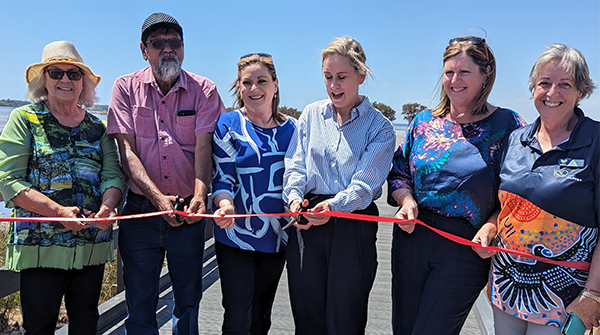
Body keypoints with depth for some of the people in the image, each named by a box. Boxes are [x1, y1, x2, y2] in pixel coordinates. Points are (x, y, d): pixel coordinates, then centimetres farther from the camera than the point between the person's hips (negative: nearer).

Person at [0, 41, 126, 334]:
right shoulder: (24, 119, 1)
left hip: (93, 244, 3)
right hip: (40, 244, -3)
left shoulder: (98, 127, 11)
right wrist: (59, 212, -19)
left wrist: (107, 207, -18)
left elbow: (113, 174, 4)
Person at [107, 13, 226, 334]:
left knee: (188, 299, 13)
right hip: (141, 210, 0)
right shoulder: (126, 87, 2)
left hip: (188, 211, 0)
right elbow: (126, 150, -6)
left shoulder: (204, 90, 1)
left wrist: (199, 196, -27)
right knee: (139, 306, 10)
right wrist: (158, 196, -20)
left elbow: (203, 147, -10)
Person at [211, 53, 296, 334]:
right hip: (236, 235, -3)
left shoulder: (290, 128, 6)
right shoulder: (228, 124, -4)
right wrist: (226, 205, -28)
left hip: (277, 237, 4)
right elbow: (223, 177, -8)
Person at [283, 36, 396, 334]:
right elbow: (295, 165, 7)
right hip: (305, 223, 3)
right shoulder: (312, 114, 11)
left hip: (353, 228, -2)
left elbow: (365, 183, -10)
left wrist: (334, 205, -29)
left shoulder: (380, 127, 0)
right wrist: (294, 197, -13)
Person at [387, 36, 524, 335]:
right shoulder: (424, 121, 7)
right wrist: (407, 200, -6)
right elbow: (399, 173, 13)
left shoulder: (507, 125, -3)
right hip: (412, 236, 4)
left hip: (466, 247, -3)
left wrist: (491, 227, -16)